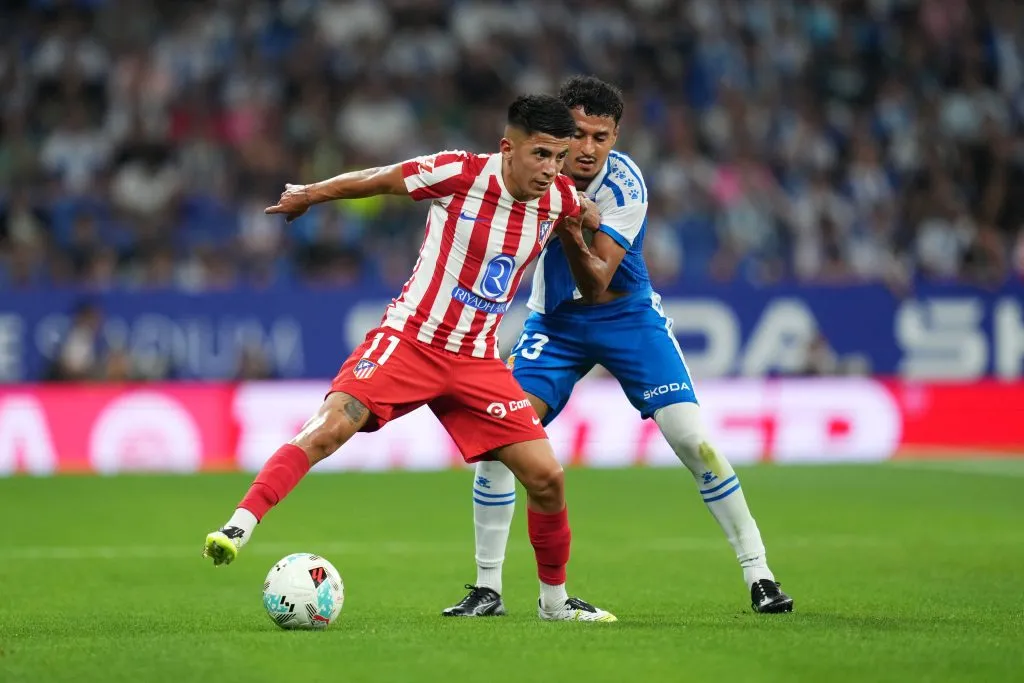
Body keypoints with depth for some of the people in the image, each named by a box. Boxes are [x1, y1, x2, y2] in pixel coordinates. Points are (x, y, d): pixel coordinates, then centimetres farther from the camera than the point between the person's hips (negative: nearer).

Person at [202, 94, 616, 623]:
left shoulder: (561, 198, -2)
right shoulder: (459, 173, -16)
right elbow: (372, 180, 0)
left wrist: (578, 229, 1)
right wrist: (307, 195, 13)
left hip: (476, 360, 4)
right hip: (409, 337, -4)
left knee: (546, 477, -3)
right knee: (330, 427, -26)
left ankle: (554, 600, 18)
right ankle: (238, 527, -24)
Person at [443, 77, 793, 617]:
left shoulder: (624, 187, -24)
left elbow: (596, 286, -29)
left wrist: (573, 234, -46)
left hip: (627, 315, -3)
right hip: (555, 319, 3)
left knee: (692, 438, -15)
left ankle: (758, 575, -2)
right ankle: (487, 589, 0)